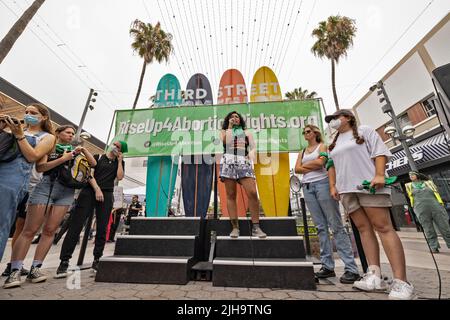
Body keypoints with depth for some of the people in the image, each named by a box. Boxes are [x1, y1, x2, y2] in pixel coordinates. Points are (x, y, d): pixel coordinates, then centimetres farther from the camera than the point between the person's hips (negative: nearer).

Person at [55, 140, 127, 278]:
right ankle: (64, 261, 2)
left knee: (102, 229, 2)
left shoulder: (119, 163, 16)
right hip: (90, 192, -1)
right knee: (76, 226, -6)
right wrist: (97, 189, -10)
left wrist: (120, 160, 1)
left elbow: (120, 177, -1)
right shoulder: (97, 157, 12)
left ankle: (96, 260, 12)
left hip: (107, 195, 1)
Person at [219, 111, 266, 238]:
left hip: (244, 162, 1)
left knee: (253, 193, -15)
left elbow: (253, 146, 11)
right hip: (228, 162, 0)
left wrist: (252, 152, -11)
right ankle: (235, 227, 2)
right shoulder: (224, 131, 21)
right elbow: (225, 141, -2)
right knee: (231, 195, -4)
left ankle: (256, 227, -7)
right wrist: (230, 126, 7)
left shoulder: (247, 132, 25)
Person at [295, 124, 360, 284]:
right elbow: (297, 169, 6)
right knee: (321, 227, 5)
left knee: (336, 225, -6)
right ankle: (327, 266, 10)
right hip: (307, 187, 5)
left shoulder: (322, 146, 8)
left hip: (322, 183, -5)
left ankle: (351, 268, 0)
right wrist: (313, 167, -4)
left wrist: (305, 164, 2)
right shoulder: (302, 152, 21)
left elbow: (320, 162, -11)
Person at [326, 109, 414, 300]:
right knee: (363, 229, 0)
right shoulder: (333, 144, 24)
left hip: (369, 185, -5)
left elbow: (380, 152, -1)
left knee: (383, 227, -10)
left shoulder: (364, 131, 10)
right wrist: (332, 186, 9)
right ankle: (374, 276, 0)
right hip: (347, 190, 5)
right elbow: (331, 166, 21)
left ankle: (401, 281, -8)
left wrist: (379, 175, -16)